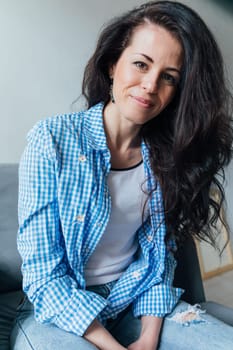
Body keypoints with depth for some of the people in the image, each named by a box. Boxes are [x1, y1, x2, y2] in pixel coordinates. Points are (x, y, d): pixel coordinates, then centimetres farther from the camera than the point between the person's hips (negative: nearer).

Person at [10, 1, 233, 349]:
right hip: (58, 312, -3)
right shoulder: (52, 141, -16)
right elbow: (44, 275, -16)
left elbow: (159, 256, 2)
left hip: (137, 305, 4)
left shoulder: (166, 155, -3)